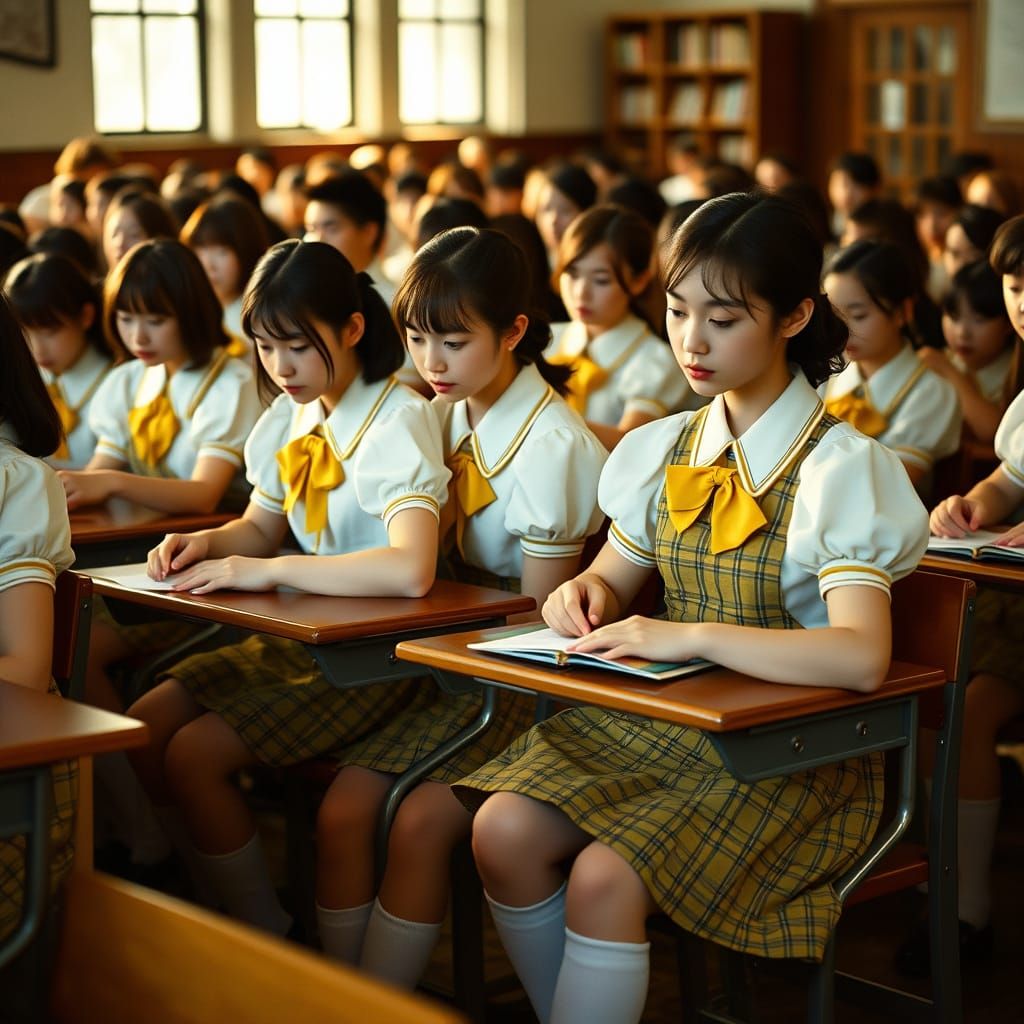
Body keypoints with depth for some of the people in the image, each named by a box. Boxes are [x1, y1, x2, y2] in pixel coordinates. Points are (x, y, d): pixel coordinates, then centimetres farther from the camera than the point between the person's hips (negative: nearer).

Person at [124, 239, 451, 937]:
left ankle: (271, 937, 1)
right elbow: (262, 528, 21)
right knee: (143, 728, -2)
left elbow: (410, 569, -35)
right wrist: (205, 544, -3)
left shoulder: (396, 421, -19)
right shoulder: (290, 417, 6)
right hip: (303, 633, 9)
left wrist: (266, 571, -30)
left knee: (195, 753, -17)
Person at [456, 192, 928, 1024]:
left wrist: (693, 637, -31)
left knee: (605, 878, -28)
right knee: (502, 831, -19)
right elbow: (617, 580, 21)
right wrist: (590, 596, -4)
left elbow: (862, 657, -26)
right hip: (660, 721, 6)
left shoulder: (838, 469, -12)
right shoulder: (665, 452, 8)